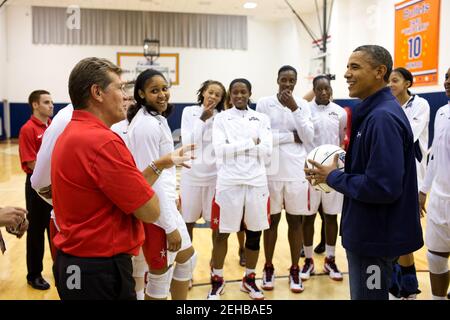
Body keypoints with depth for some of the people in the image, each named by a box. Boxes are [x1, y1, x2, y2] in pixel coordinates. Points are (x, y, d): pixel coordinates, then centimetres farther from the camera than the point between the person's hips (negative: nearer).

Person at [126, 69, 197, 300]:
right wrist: (170, 226, -20)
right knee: (161, 277, 5)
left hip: (165, 203, 10)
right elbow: (150, 179, -22)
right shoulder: (146, 125, -20)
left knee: (187, 258, 23)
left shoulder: (157, 119, 11)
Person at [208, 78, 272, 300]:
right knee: (222, 233, 5)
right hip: (229, 182, -2)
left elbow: (267, 150, -4)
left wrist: (235, 147, -10)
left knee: (254, 233, 10)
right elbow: (220, 150, -12)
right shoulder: (221, 118, 2)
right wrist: (251, 142, -11)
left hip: (256, 182, 2)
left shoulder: (262, 119, 7)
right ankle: (217, 280, 23)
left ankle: (249, 279, 28)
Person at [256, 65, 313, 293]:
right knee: (272, 220, 9)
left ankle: (295, 270, 21)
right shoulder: (264, 104, -1)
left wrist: (294, 109, -12)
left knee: (295, 221, 8)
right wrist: (291, 136, -8)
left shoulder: (303, 105, 6)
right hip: (271, 171, -2)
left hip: (296, 171, 2)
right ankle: (268, 268, 23)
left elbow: (309, 138, -5)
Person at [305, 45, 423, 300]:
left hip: (375, 236, -10)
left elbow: (383, 186, -29)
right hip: (370, 231, 10)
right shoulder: (374, 112, 9)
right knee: (365, 292, 24)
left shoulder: (383, 117, -22)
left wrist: (333, 177, -16)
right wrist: (336, 174, 0)